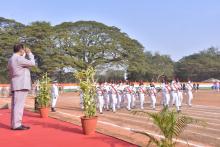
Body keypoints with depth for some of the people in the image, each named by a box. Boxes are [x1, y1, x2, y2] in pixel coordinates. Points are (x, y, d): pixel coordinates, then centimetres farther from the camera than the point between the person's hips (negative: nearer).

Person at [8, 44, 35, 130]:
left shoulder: (11, 59, 21)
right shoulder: (18, 58, -11)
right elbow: (32, 63, -8)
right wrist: (29, 53, 3)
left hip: (16, 85, 10)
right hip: (21, 85, -10)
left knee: (16, 105, 9)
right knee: (18, 105, -10)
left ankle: (15, 124, 13)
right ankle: (16, 125, -9)